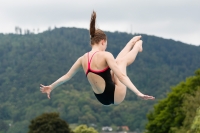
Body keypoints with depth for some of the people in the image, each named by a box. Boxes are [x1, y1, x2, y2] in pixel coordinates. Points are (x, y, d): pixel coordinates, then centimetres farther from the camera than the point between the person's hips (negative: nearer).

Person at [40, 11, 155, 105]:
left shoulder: (83, 59, 0)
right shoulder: (105, 55, -19)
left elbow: (67, 76, 9)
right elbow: (121, 76, -26)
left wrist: (51, 87, 24)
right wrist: (139, 93, -28)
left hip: (103, 99, 7)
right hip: (115, 97, -7)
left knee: (118, 62, 23)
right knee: (122, 60, 14)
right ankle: (137, 46, 42)